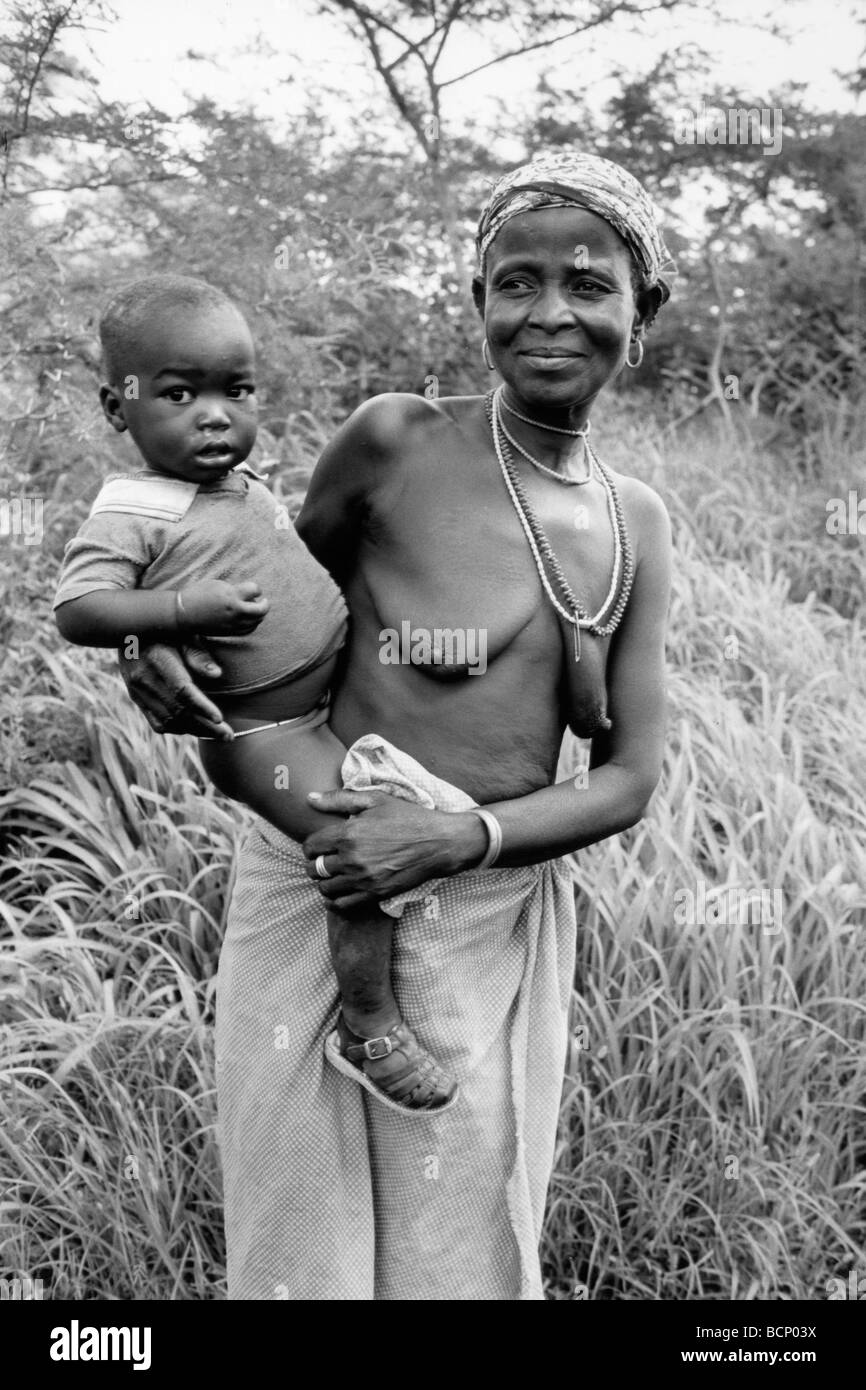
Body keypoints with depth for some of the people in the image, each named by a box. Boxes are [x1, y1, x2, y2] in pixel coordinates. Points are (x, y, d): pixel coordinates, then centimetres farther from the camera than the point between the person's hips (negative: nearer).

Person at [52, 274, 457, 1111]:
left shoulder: (247, 487, 11)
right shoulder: (132, 515, -15)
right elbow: (76, 610, -23)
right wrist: (186, 608, -31)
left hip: (331, 696, 10)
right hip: (265, 734, -9)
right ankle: (369, 1025, -2)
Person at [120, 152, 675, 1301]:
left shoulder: (637, 524, 4)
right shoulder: (396, 442, -7)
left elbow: (629, 781, 3)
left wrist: (461, 835, -14)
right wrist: (157, 631, -13)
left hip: (505, 926, 3)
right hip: (321, 903, -3)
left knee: (470, 1259, 15)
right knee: (307, 1256, 7)